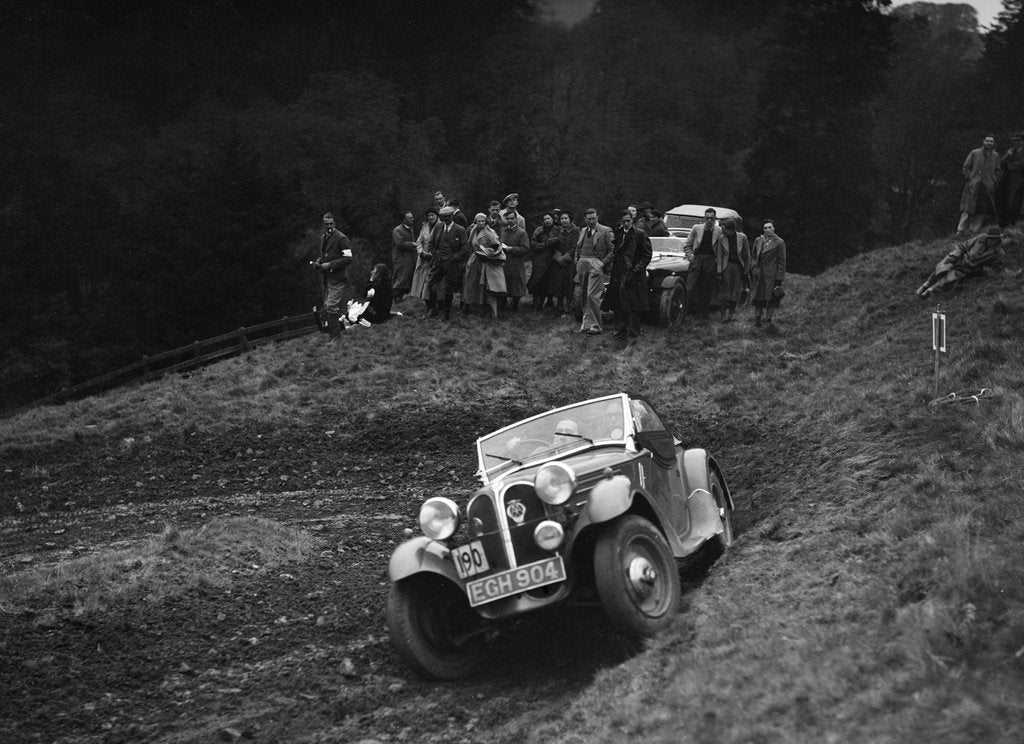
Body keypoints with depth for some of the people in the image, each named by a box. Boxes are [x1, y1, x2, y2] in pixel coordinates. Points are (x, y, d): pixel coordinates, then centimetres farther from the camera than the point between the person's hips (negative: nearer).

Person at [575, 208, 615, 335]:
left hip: (596, 264, -7)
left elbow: (612, 250, -7)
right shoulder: (583, 231, 17)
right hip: (582, 265, 7)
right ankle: (586, 325, 13)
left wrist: (603, 263, -13)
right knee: (583, 296, 7)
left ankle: (595, 326, -7)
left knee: (592, 295, -13)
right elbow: (578, 248, 26)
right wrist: (577, 261, 11)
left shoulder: (605, 231, -3)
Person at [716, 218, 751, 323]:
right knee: (725, 291, -6)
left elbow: (747, 256, 1)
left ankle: (730, 314, 9)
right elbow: (720, 256, -1)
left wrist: (746, 272, 1)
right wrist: (719, 272, -7)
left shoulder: (742, 237, -6)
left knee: (735, 292, 2)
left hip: (739, 267, 0)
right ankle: (725, 315, -7)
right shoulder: (722, 238, -5)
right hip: (727, 267, 0)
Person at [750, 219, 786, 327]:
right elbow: (753, 257, 18)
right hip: (758, 274, 3)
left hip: (772, 274, -3)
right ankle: (757, 319, 12)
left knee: (771, 298, -1)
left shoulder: (779, 242, -2)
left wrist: (779, 278, -8)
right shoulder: (758, 241, 10)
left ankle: (768, 320, 8)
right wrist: (754, 267, 2)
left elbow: (782, 261, -3)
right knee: (758, 298, 4)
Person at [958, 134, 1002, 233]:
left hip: (987, 187, 3)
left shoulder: (995, 156, 6)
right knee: (968, 209, -5)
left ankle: (974, 230, 9)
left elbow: (997, 171, 15)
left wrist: (994, 183, 5)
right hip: (973, 185, -3)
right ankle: (960, 230, -2)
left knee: (981, 211, 3)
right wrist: (969, 179, -4)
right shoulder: (974, 153, -2)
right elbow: (966, 167, 3)